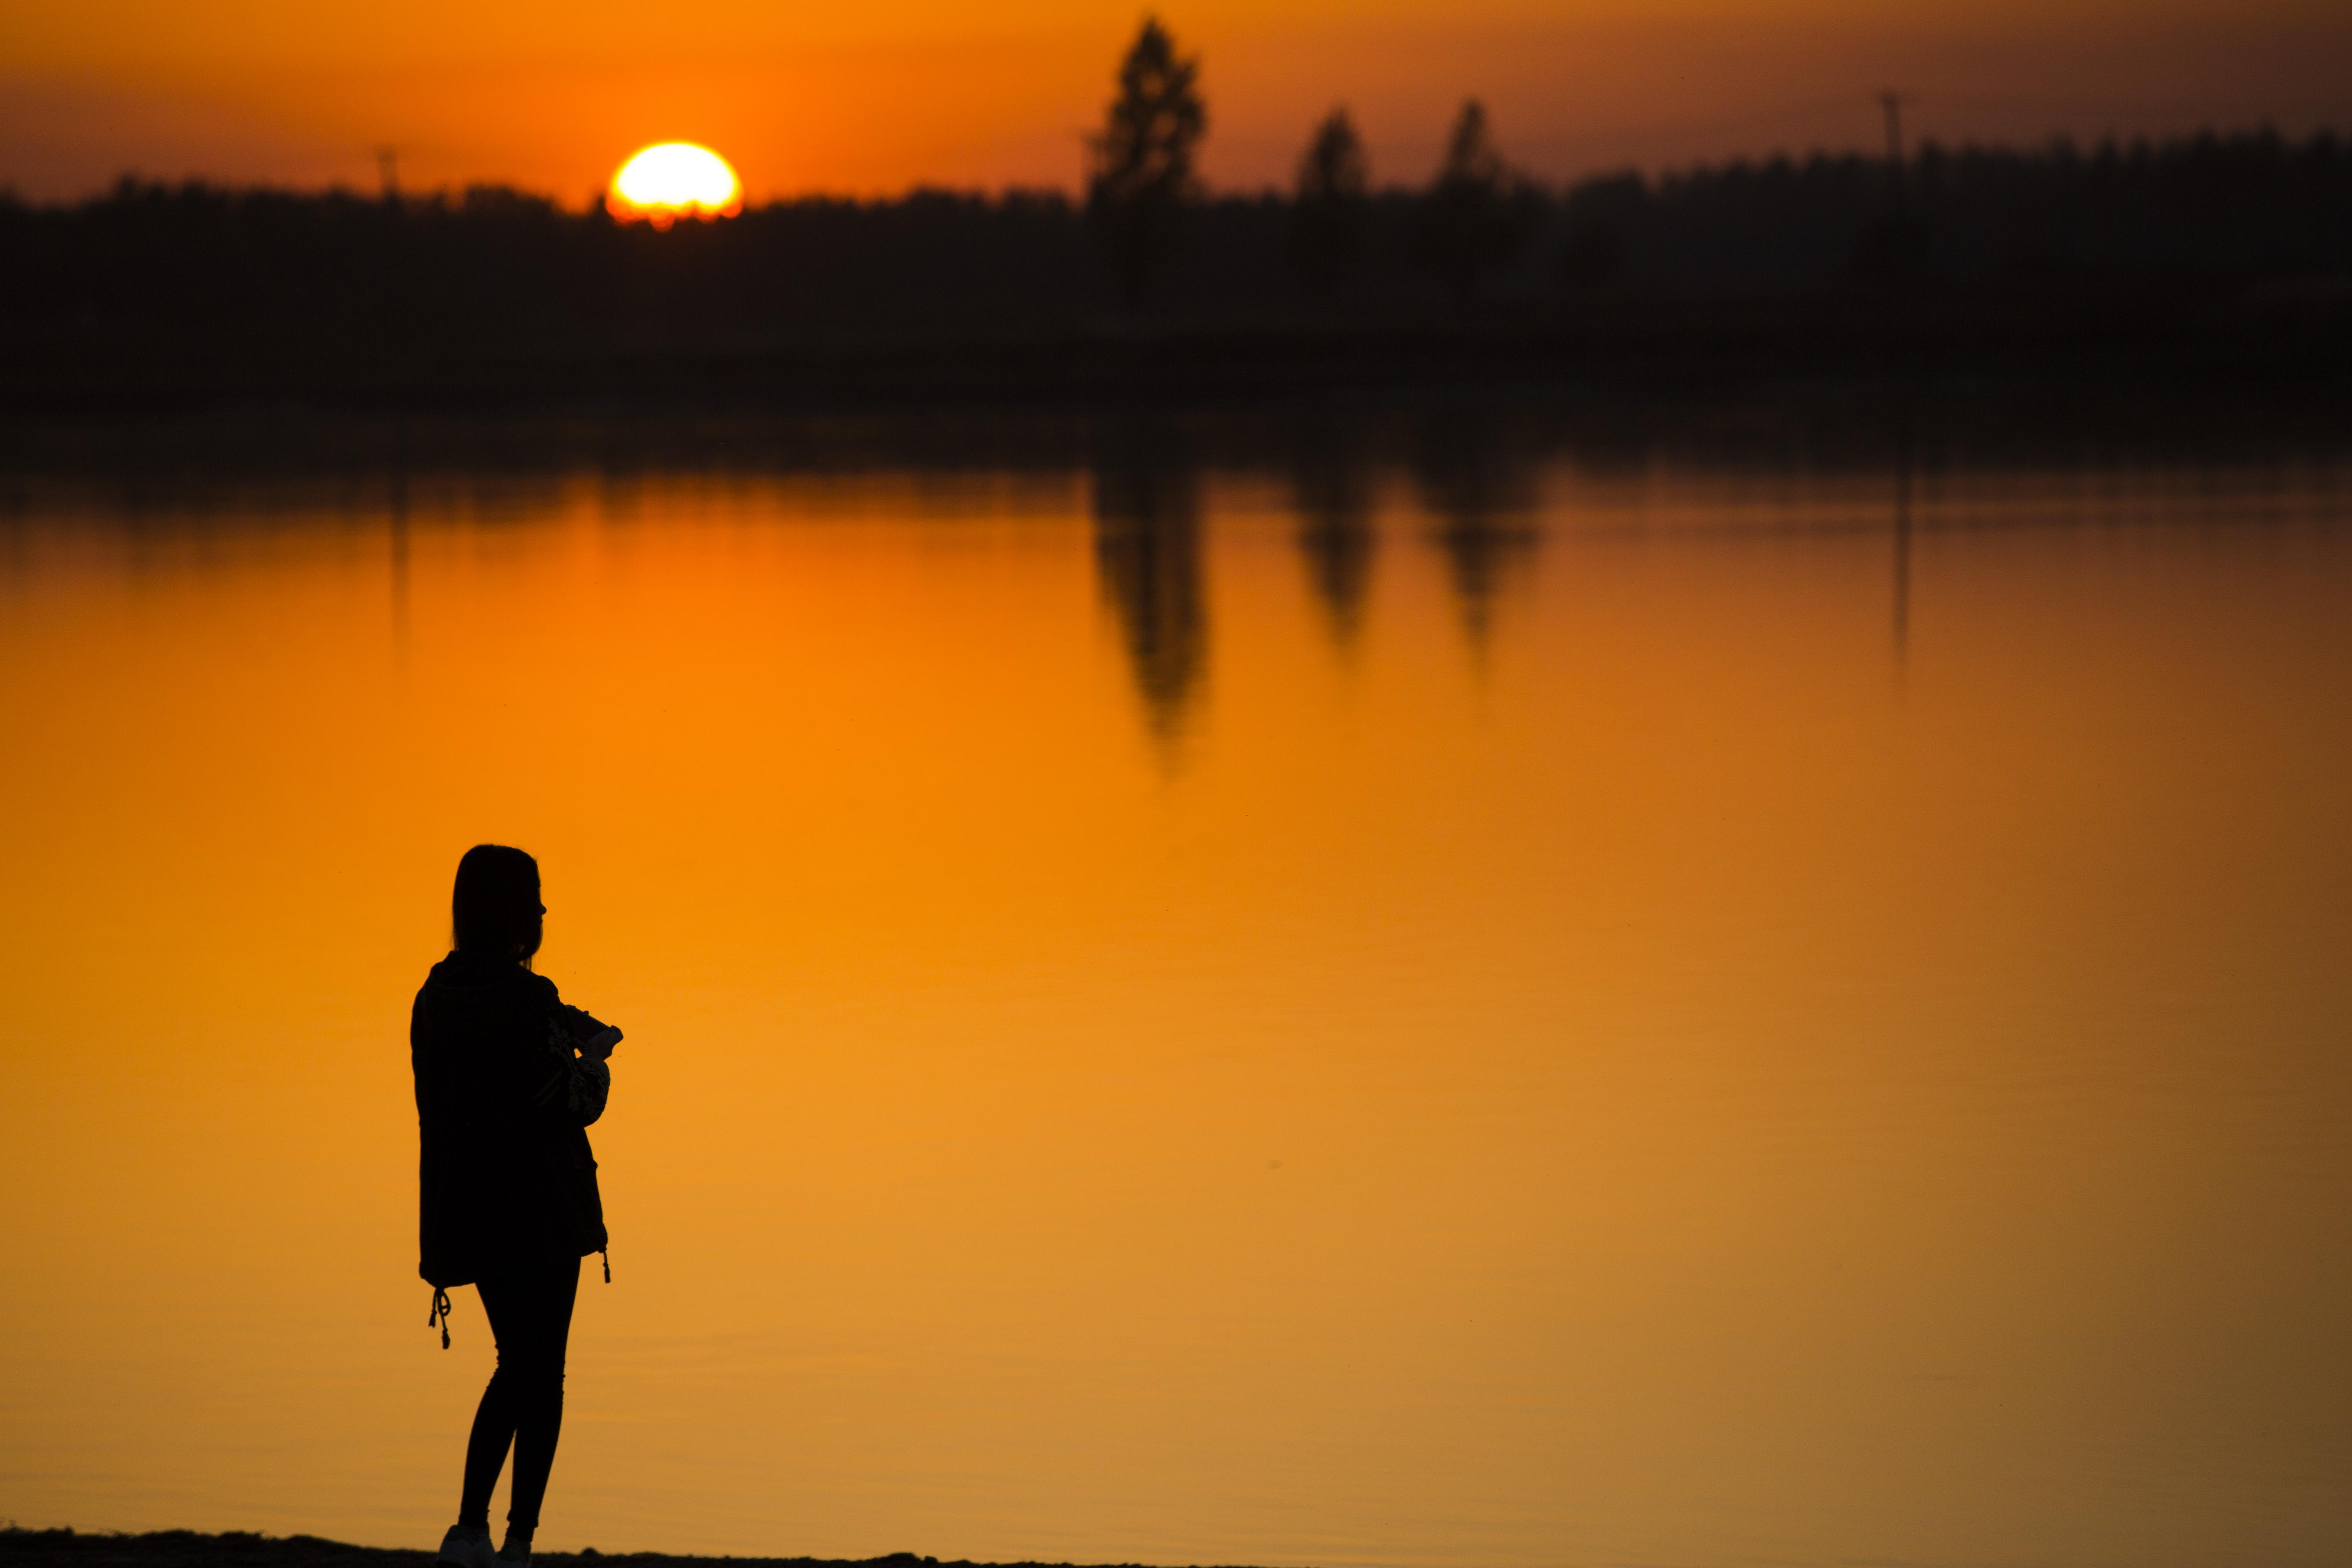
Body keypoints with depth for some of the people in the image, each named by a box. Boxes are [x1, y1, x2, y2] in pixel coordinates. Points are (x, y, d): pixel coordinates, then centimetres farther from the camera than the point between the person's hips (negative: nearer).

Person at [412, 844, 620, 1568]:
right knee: (541, 1374, 4)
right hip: (540, 1208, -7)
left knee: (517, 1364, 19)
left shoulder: (435, 999, 5)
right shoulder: (526, 1001, -18)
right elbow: (576, 1105, -17)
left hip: (466, 1209, 7)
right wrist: (594, 1055, 6)